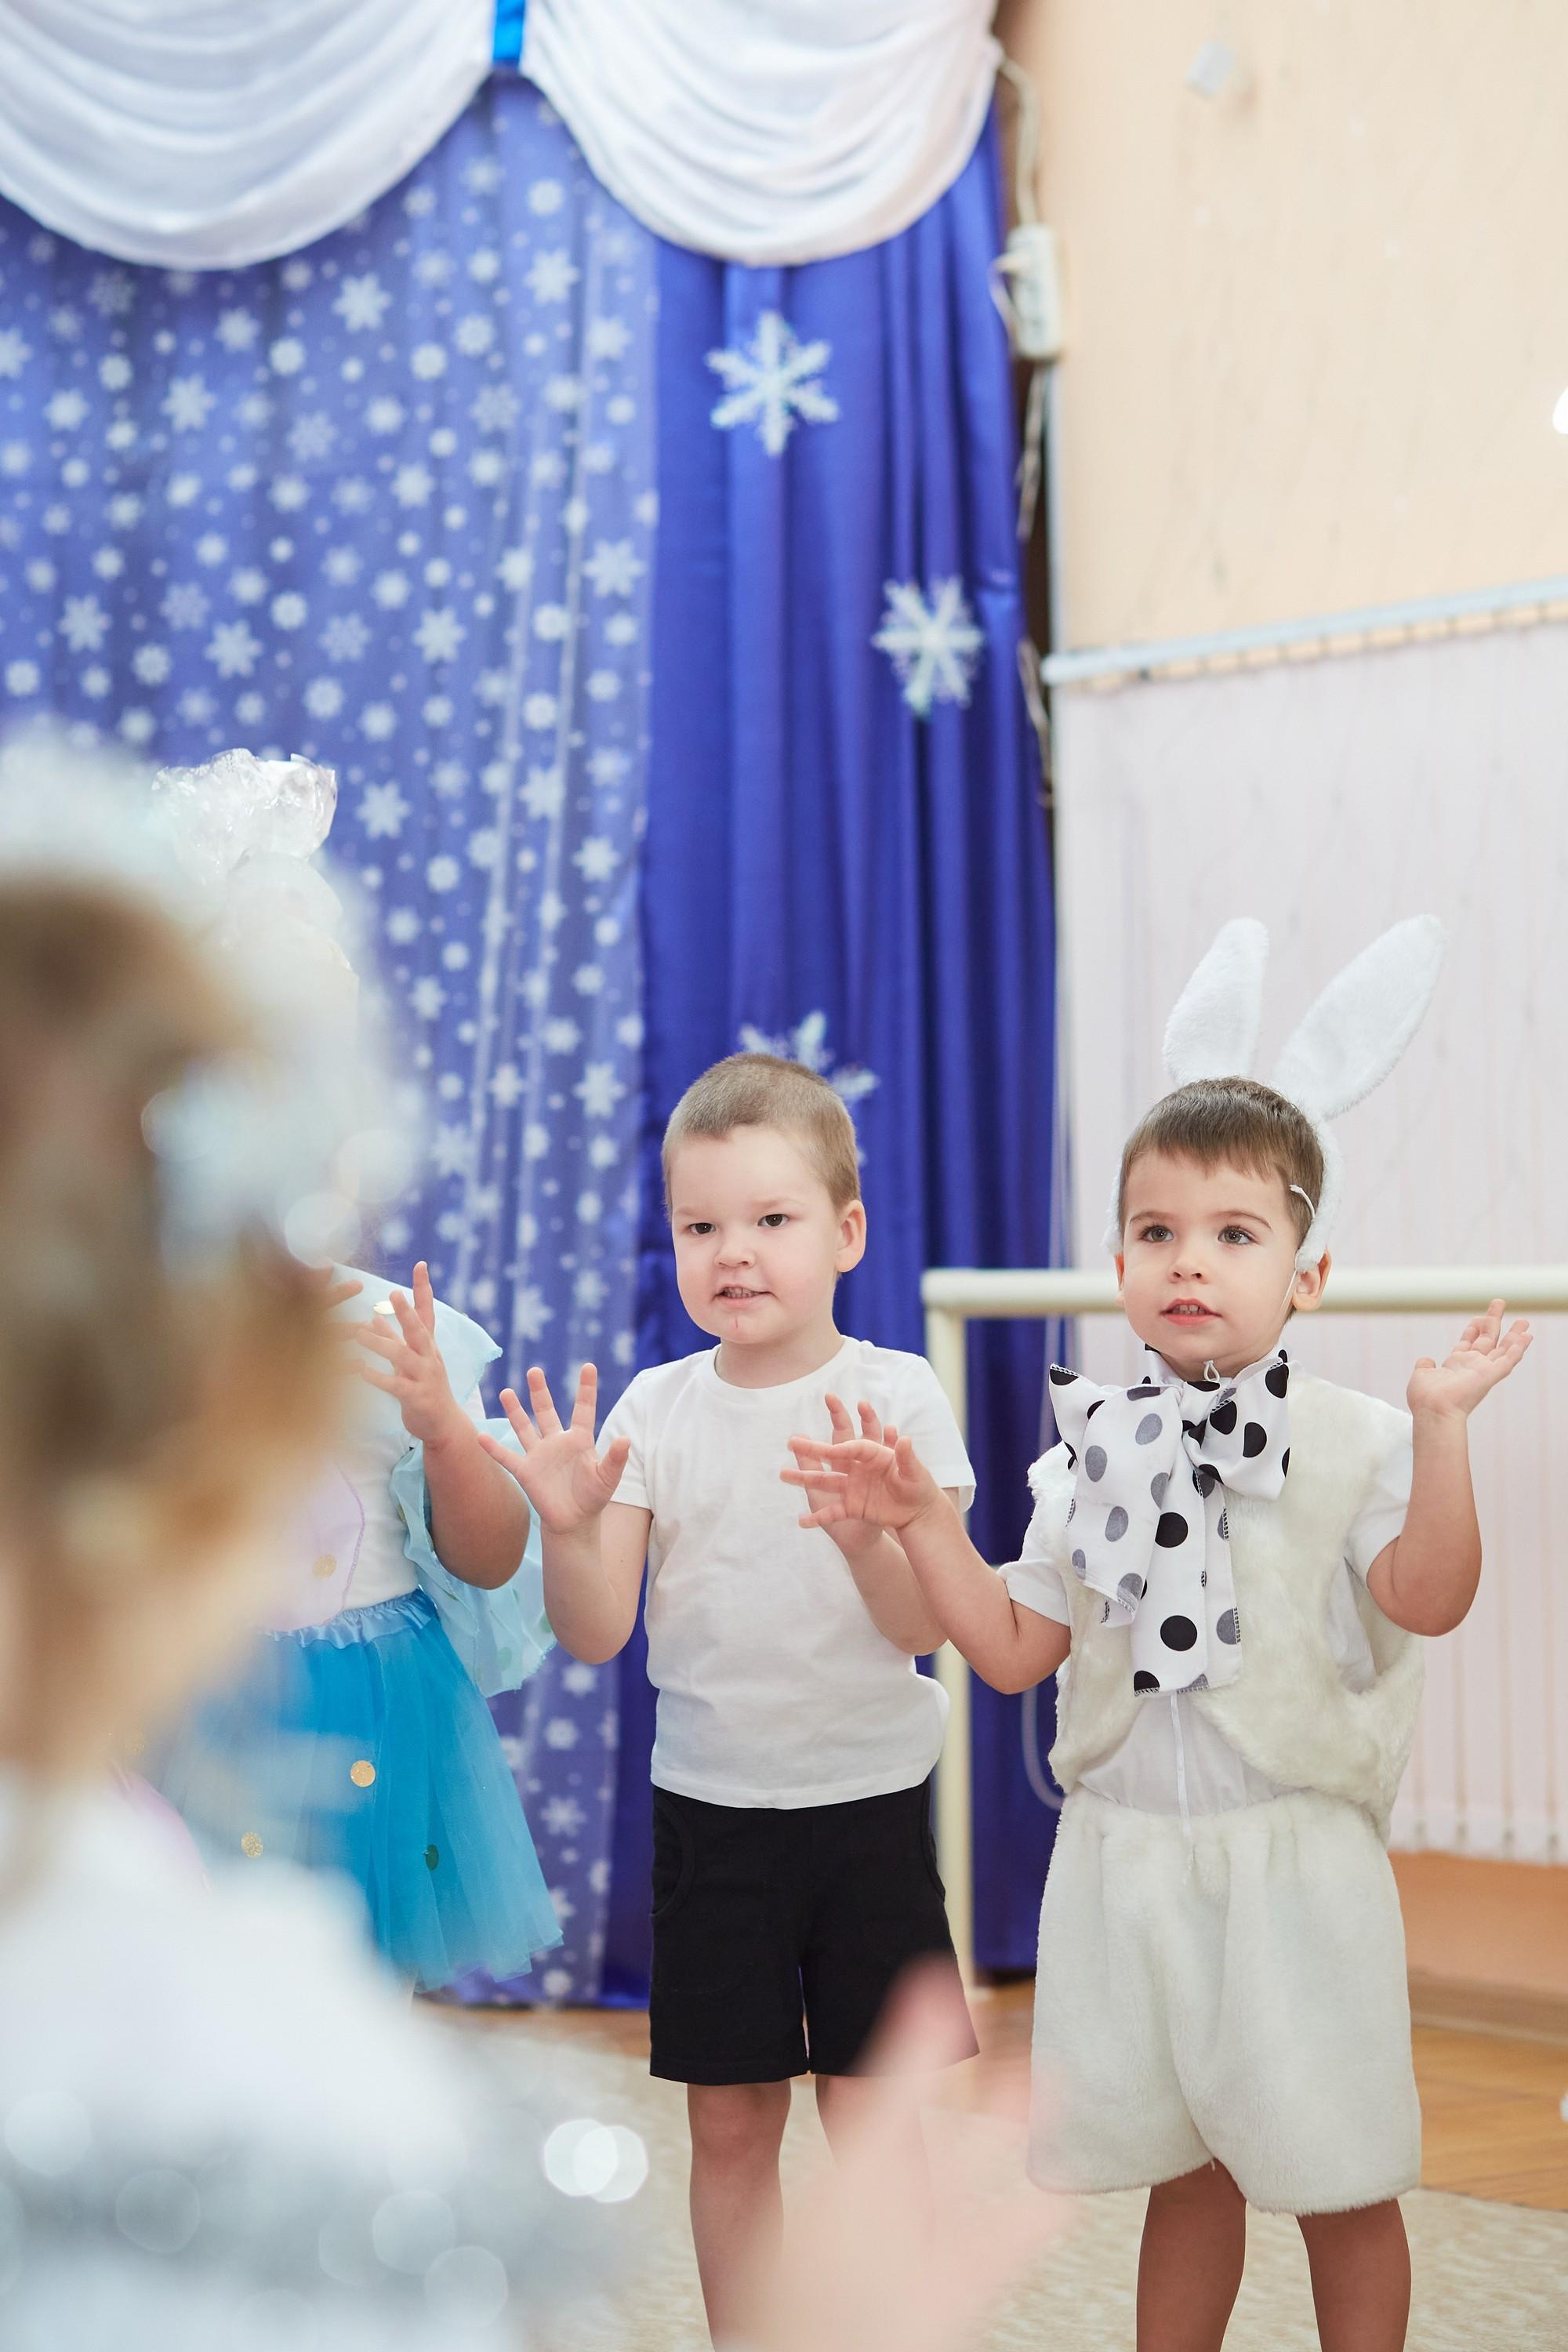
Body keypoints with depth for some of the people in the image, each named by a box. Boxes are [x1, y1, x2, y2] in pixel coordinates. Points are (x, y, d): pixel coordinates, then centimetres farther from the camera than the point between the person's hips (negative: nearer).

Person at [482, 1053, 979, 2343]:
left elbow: (926, 1627, -13)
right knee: (730, 2122, 9)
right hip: (709, 1802, 2)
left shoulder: (896, 1394, -6)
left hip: (868, 1800, -2)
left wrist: (867, 1535, -32)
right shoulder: (653, 1409, 0)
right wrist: (570, 1527, -23)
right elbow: (596, 1633, -4)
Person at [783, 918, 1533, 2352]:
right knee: (1184, 2170, 17)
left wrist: (1442, 1426, -30)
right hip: (1129, 1855, 4)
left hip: (1293, 1855, -4)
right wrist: (921, 1525, -2)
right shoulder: (1096, 1455, 5)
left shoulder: (1352, 1444, -8)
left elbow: (1427, 1597, -23)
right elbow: (1015, 1649, 6)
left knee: (1337, 2179, 6)